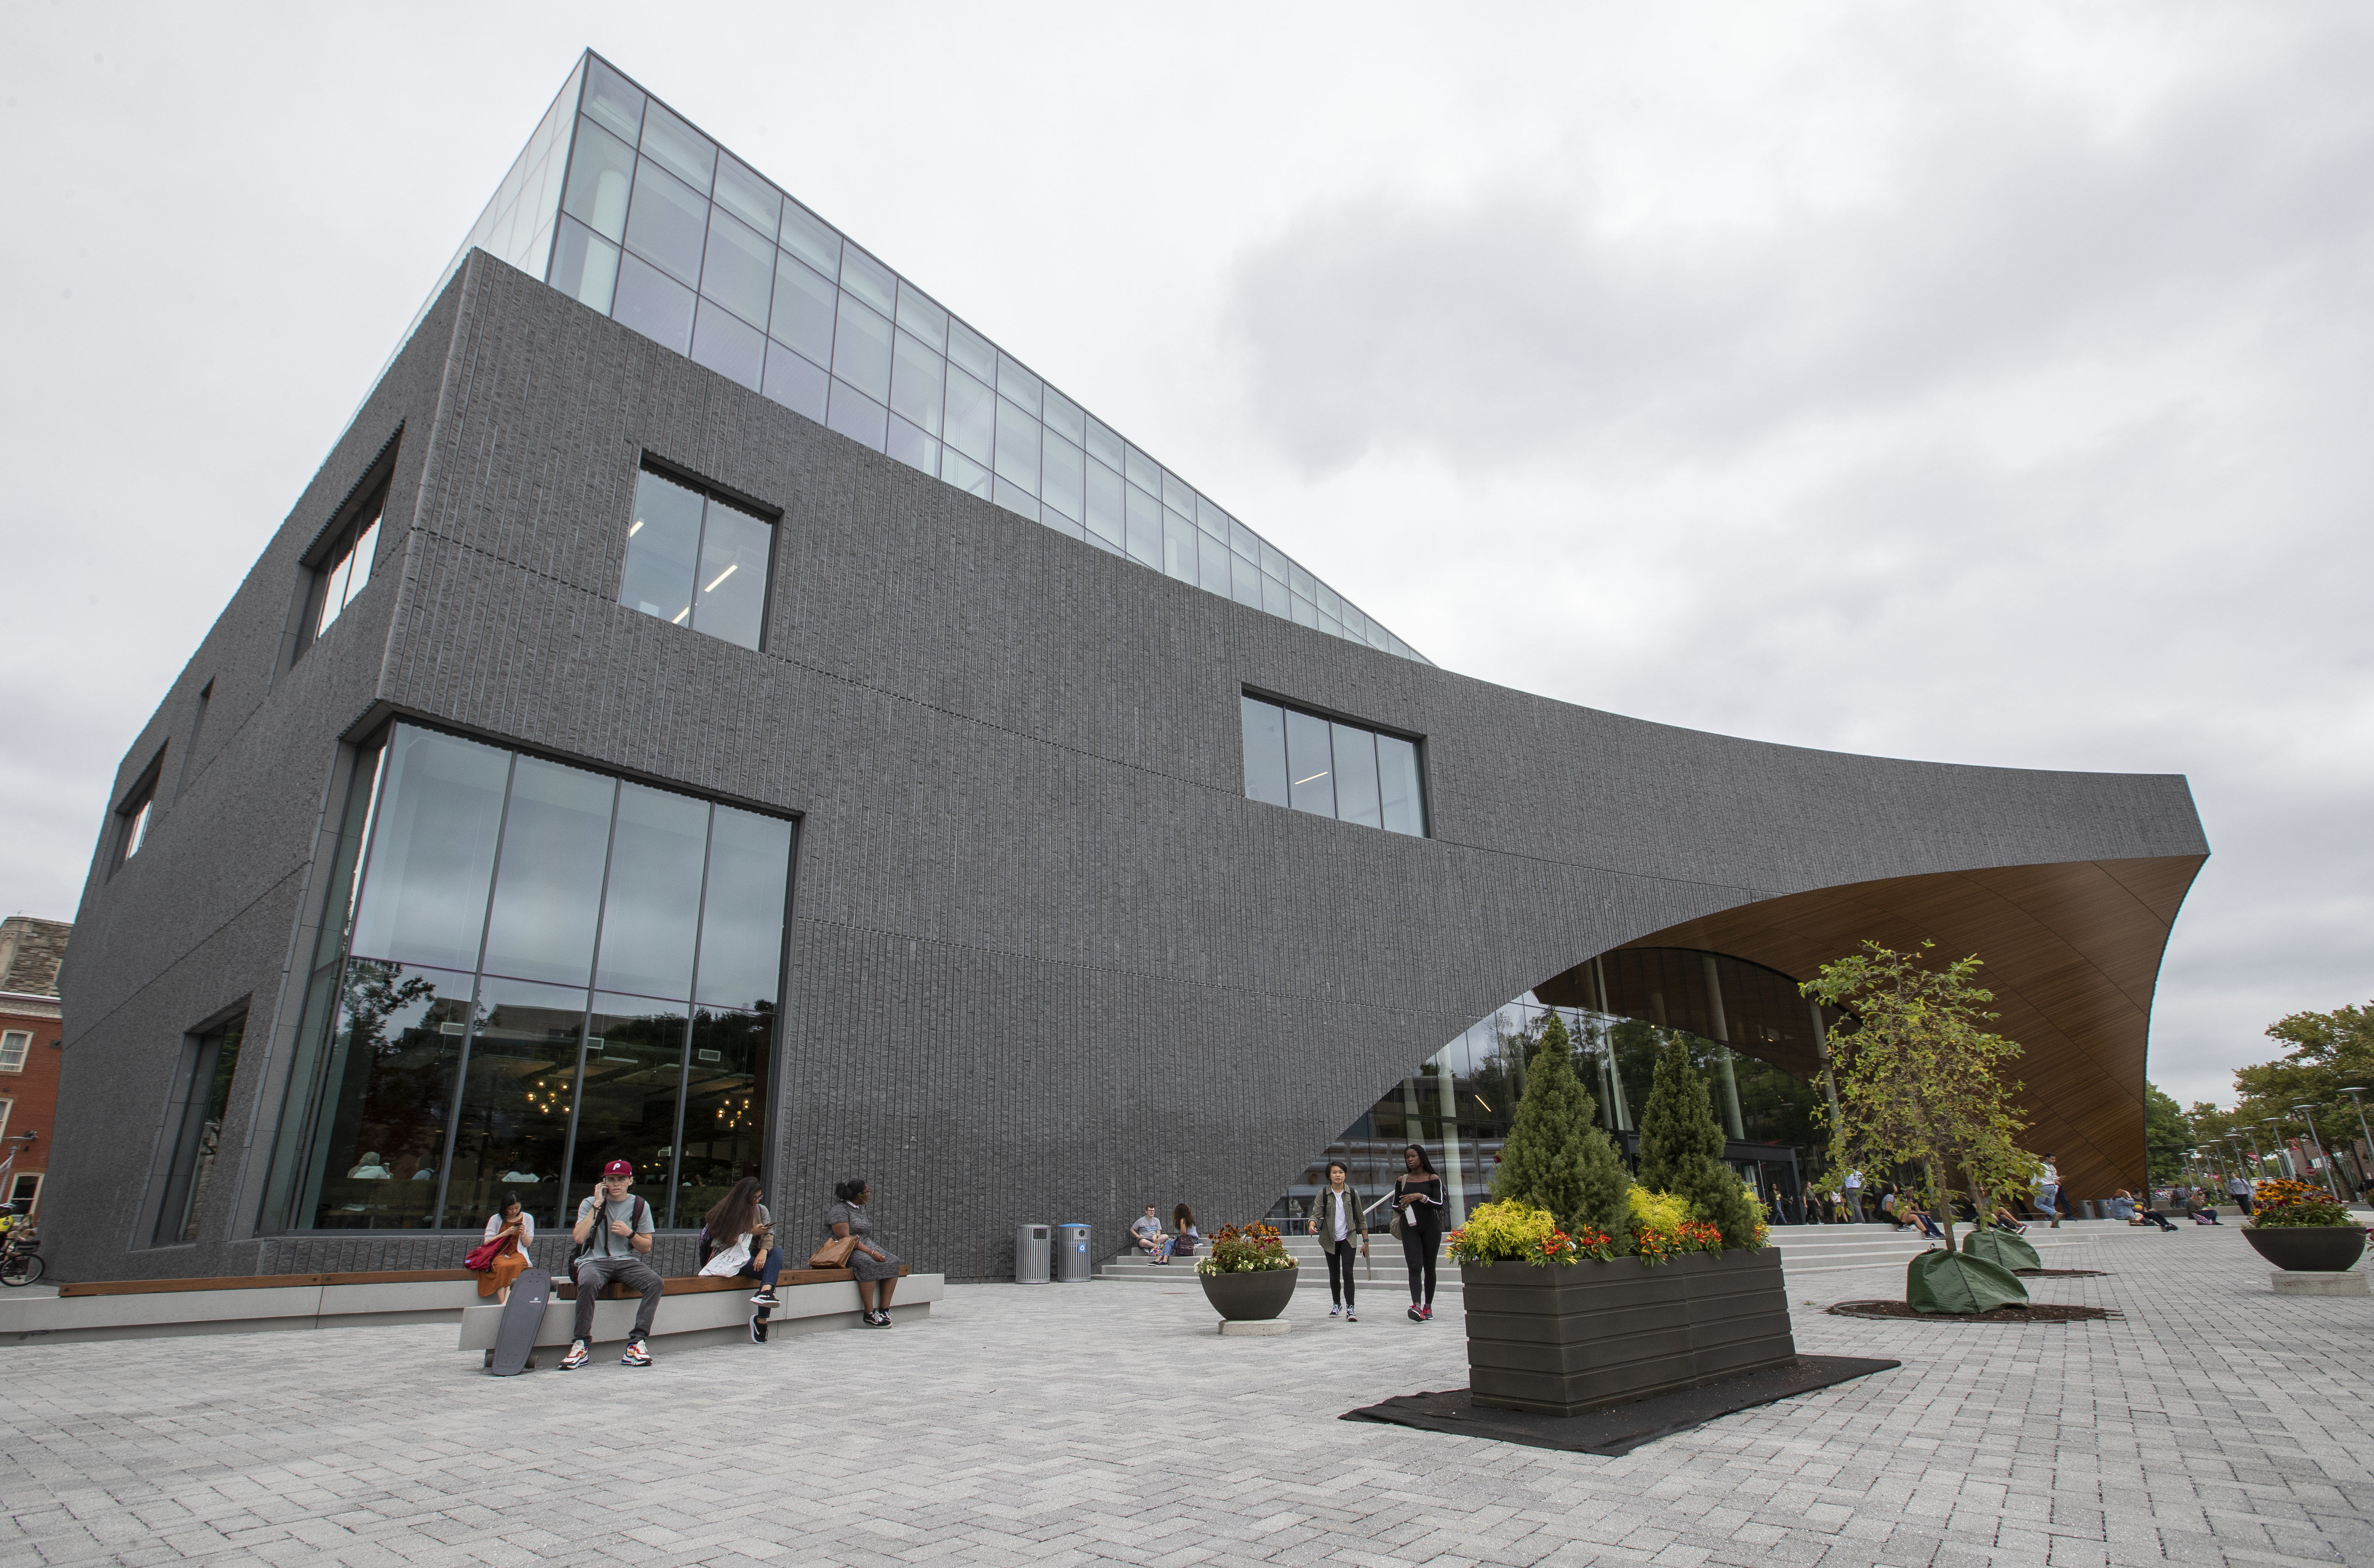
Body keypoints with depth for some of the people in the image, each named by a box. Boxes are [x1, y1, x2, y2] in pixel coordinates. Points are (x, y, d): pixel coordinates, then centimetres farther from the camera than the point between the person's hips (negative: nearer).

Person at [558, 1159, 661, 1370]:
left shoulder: (640, 1206, 9)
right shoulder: (591, 1203, 6)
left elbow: (646, 1248, 10)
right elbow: (579, 1238, -11)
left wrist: (629, 1233, -9)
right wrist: (597, 1205, -9)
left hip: (628, 1262, 2)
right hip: (595, 1261, -1)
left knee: (656, 1283, -28)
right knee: (588, 1283, -37)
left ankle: (637, 1342, -25)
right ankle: (581, 1344, -23)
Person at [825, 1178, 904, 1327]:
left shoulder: (861, 1209, 20)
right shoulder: (839, 1210, -8)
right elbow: (845, 1238, -19)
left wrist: (877, 1251, 5)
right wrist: (871, 1253, -23)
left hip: (868, 1249, 9)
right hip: (847, 1252, -8)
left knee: (892, 1263, -16)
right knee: (869, 1264, -37)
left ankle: (884, 1310, -21)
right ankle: (870, 1314, -34)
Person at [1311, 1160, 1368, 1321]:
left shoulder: (1352, 1194, -1)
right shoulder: (1323, 1194, -2)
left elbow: (1361, 1219, 6)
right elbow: (1316, 1213, -11)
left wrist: (1366, 1241, 5)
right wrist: (1312, 1224, -33)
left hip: (1348, 1238, -1)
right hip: (1330, 1240, 1)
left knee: (1347, 1273, -14)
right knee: (1334, 1275, 13)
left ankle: (1350, 1308, -13)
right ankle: (1336, 1304, 32)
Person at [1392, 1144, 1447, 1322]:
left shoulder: (1433, 1179, 1)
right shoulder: (1402, 1180, 10)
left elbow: (1439, 1204, -8)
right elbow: (1395, 1204, 15)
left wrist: (1420, 1197, -20)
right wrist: (1401, 1207, -8)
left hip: (1431, 1226, -1)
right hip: (1410, 1228, 1)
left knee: (1429, 1267, 7)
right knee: (1414, 1267, -13)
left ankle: (1428, 1306, 21)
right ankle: (1417, 1307, -25)